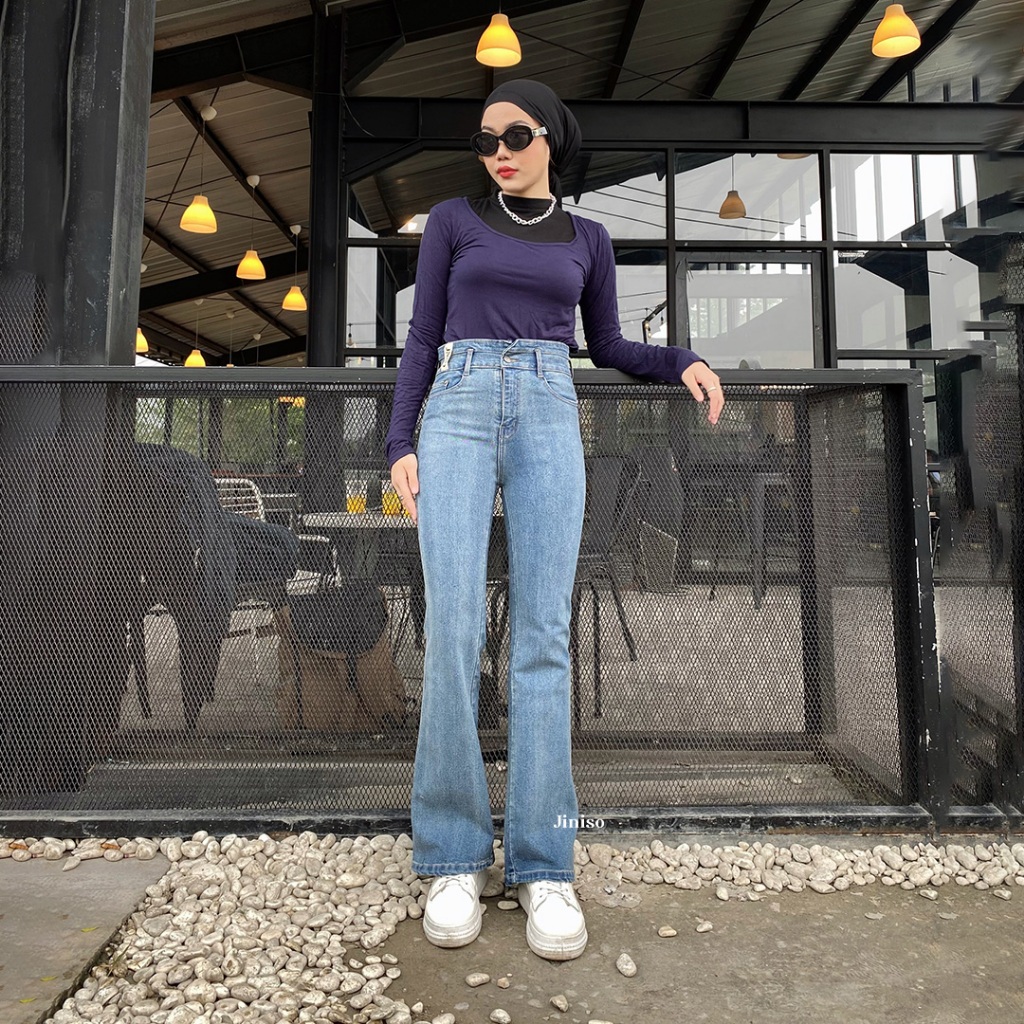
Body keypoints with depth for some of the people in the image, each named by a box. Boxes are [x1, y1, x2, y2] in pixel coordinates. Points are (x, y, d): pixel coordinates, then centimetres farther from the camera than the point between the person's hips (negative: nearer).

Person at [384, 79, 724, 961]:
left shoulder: (586, 238, 22)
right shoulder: (452, 221, 17)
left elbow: (605, 344, 24)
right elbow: (422, 338, 12)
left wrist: (683, 361, 6)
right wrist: (400, 442, 0)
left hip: (550, 418, 1)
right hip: (458, 411, -1)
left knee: (542, 635, -8)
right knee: (453, 629, -14)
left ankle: (542, 864, -1)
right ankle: (454, 857, -1)